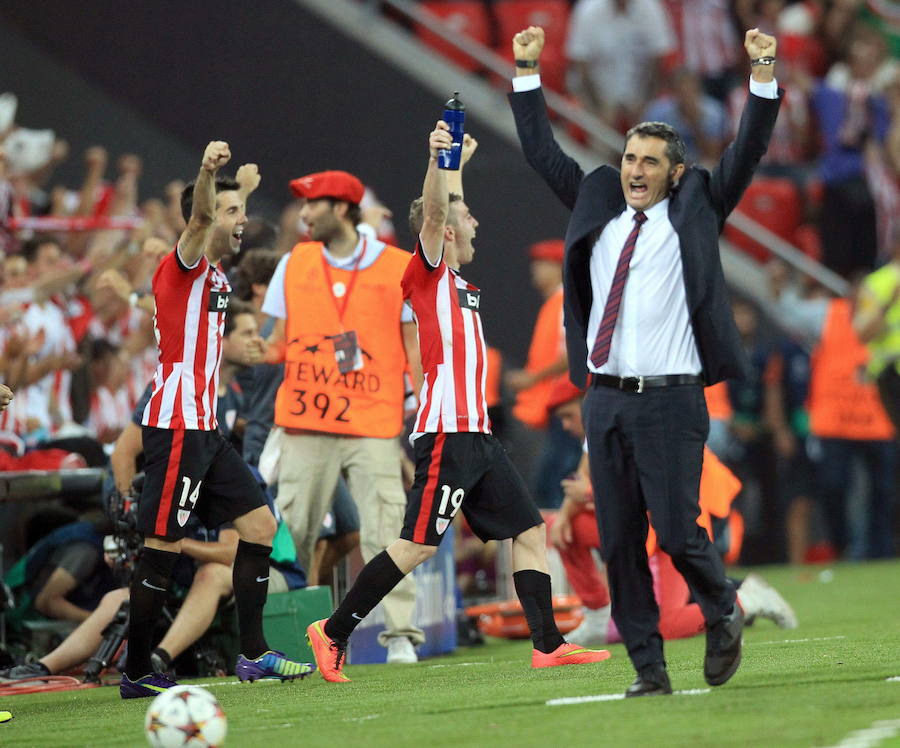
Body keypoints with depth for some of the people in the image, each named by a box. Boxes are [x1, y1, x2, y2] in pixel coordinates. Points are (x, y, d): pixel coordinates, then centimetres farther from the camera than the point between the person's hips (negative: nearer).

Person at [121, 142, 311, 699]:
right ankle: (136, 673, -3)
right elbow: (200, 220, -32)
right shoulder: (182, 265, -9)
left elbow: (218, 229, 41)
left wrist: (241, 185, 53)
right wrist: (208, 173, -51)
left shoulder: (214, 273, 16)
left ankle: (253, 654, 10)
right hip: (177, 427, -10)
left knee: (260, 524, 8)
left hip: (204, 429, 10)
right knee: (163, 549, -8)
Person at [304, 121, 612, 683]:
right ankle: (333, 632, -6)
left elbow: (444, 213, 39)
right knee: (419, 545, -11)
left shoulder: (457, 280, 20)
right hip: (447, 430, -10)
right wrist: (437, 160, -35)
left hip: (477, 432, 10)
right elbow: (434, 213, -22)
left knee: (530, 531, 5)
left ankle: (549, 644, 5)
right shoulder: (428, 271, -3)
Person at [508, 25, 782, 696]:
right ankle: (648, 667, 8)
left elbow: (747, 154, 1)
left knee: (676, 530, -10)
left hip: (670, 400, -4)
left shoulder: (693, 214, 6)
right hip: (607, 400, 4)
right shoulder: (597, 207, 14)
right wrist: (527, 73, 14)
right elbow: (542, 152, 18)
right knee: (619, 541, 2)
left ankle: (724, 617, 18)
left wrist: (763, 74, -7)